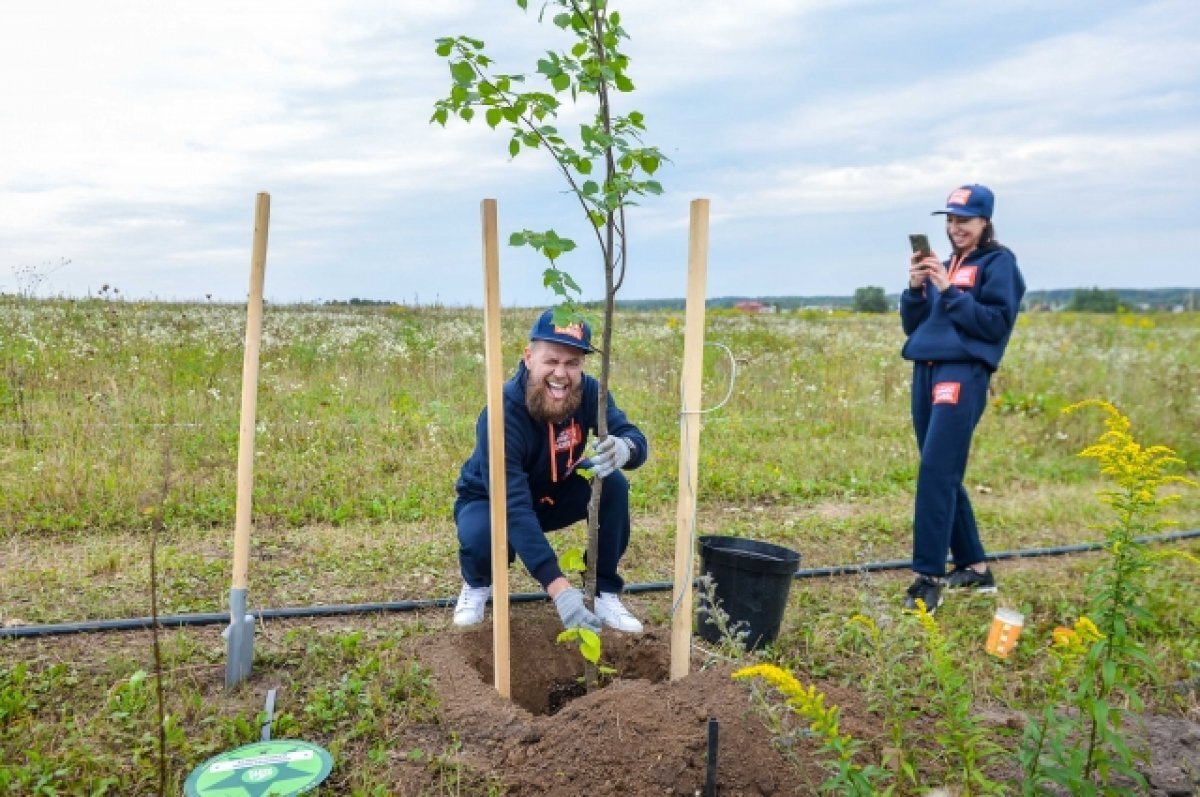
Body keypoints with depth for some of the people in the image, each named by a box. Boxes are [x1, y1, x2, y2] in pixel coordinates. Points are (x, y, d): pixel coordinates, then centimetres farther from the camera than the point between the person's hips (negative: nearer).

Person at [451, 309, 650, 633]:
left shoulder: (588, 391, -21)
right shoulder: (503, 413, -37)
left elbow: (634, 437, -27)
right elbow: (513, 507, -44)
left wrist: (624, 448, -55)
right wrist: (558, 587, -52)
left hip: (552, 495, 4)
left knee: (613, 484, -23)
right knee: (480, 535, -37)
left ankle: (604, 593, -6)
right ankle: (477, 585, 1)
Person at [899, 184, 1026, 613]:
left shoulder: (999, 263, 1)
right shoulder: (942, 264, 18)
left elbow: (998, 324, -10)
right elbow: (912, 325, 15)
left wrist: (949, 291, -14)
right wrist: (916, 287, -2)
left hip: (963, 376, -7)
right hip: (926, 372, 7)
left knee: (936, 472, -15)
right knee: (944, 477, 10)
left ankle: (929, 577, -11)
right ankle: (973, 566, 22)